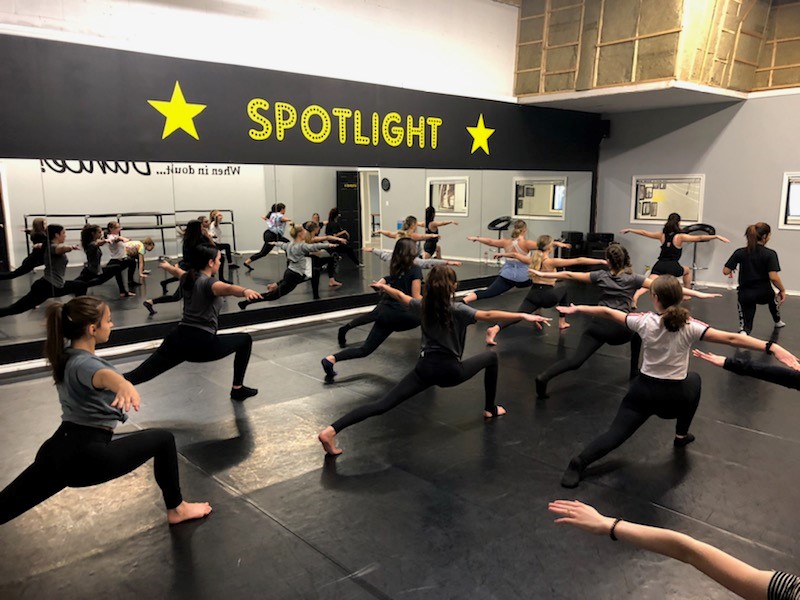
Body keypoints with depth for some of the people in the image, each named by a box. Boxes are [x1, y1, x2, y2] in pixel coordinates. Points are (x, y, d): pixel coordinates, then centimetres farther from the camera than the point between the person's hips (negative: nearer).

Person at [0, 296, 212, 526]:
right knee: (163, 440, 5)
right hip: (85, 455, -8)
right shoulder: (83, 364, -20)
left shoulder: (66, 356, 8)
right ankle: (176, 509, 17)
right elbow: (104, 376, -46)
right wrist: (124, 385, -68)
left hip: (57, 451, 9)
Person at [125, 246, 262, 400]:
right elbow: (227, 289, -33)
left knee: (139, 375, 4)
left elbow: (177, 270, 41)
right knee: (245, 340, 12)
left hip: (177, 339, 7)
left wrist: (167, 266, 65)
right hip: (202, 344, -7)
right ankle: (238, 389, 19)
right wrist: (245, 291, -55)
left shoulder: (187, 278, 15)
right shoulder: (209, 282, -9)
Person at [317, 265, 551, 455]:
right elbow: (488, 315, -24)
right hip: (450, 370, -3)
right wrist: (524, 316, -28)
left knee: (383, 404, -3)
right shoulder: (457, 310, -11)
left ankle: (331, 430, -18)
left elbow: (400, 296, 21)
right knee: (491, 357, 20)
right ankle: (490, 409, 31)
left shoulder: (423, 306, 3)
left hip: (425, 367, 4)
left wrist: (382, 286, 41)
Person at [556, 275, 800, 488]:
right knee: (693, 379, 35)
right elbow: (731, 338, -20)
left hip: (643, 390, 0)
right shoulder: (689, 326, -12)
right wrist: (773, 347, -24)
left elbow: (607, 312, -1)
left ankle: (579, 463, -24)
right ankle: (681, 435, 40)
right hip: (675, 397, 0)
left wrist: (577, 308, 10)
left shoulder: (644, 321, -9)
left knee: (615, 435, 1)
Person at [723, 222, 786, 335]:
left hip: (745, 295, 0)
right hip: (764, 294, 0)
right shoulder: (770, 254, -11)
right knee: (772, 296, 40)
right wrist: (782, 290, -3)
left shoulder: (740, 252, -5)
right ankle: (777, 321, 61)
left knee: (745, 328, 12)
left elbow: (725, 271, -6)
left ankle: (743, 331, -22)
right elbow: (773, 277, -19)